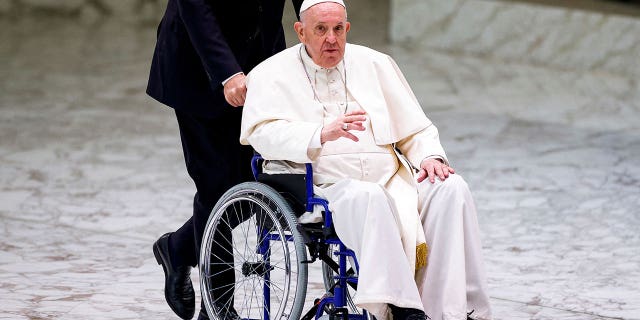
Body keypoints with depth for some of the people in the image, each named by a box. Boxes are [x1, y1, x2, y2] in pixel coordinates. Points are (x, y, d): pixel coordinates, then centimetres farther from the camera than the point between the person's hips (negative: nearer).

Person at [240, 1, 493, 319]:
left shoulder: (374, 64, 22)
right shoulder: (272, 74, 9)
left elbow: (416, 129, 22)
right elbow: (263, 132, -9)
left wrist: (430, 156, -2)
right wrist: (322, 133, -24)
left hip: (390, 183, 5)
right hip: (323, 185, -5)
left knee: (451, 188, -21)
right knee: (365, 196, -37)